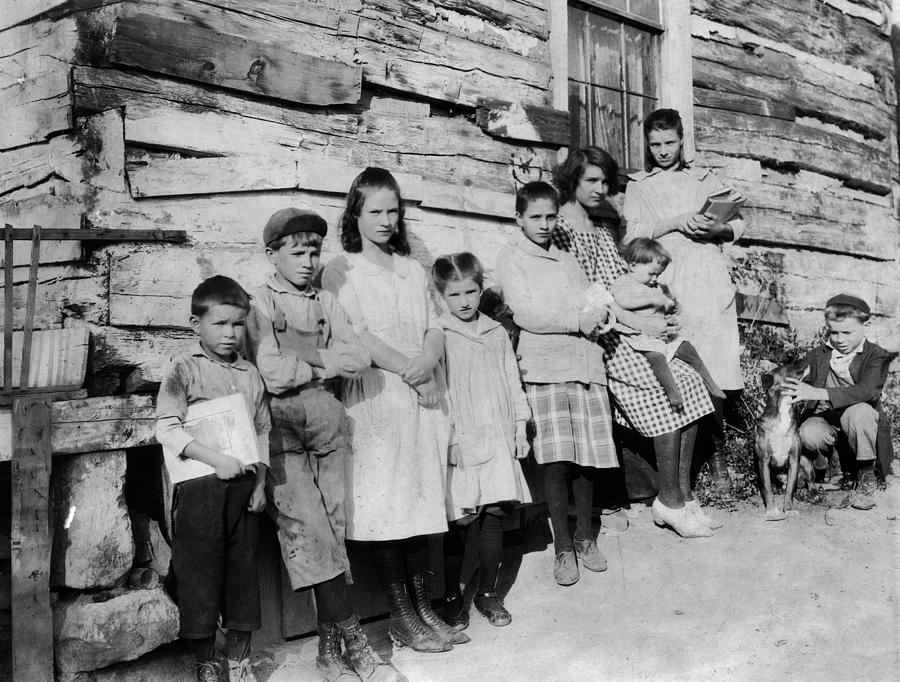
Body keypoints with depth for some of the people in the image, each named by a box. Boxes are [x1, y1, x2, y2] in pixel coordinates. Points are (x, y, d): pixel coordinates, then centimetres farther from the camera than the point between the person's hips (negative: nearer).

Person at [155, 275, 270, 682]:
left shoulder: (250, 374, 10)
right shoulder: (183, 370, -3)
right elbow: (167, 428, -12)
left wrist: (260, 482, 5)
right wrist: (217, 460, -19)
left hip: (243, 486, 4)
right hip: (199, 487, -4)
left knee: (243, 569, 10)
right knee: (199, 572, 3)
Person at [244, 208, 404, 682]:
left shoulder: (326, 303, 16)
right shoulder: (261, 302, 3)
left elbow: (359, 358, 2)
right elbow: (273, 374, -11)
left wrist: (309, 360, -6)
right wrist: (327, 364, 0)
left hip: (326, 420, 4)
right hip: (282, 425, -4)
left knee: (331, 527, 0)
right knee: (307, 526, -14)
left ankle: (331, 642, 6)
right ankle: (352, 640, -11)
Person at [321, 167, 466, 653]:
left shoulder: (413, 270, 21)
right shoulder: (340, 271, 3)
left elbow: (433, 326, 12)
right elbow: (356, 336, -7)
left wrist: (428, 360, -9)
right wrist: (407, 369, -13)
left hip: (424, 396, 5)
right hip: (375, 395, -5)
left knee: (421, 500, 5)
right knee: (384, 505, -5)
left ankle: (424, 608, 13)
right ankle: (401, 617, 4)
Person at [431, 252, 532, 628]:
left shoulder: (497, 333, 12)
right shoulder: (438, 337, -3)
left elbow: (512, 381, 17)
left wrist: (520, 426, 14)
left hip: (498, 438, 4)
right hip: (460, 441, -4)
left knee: (495, 514, 5)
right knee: (460, 520, -2)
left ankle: (488, 593, 20)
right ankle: (452, 598, 14)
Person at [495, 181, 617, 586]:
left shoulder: (568, 262, 23)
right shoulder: (510, 260, 6)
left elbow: (596, 305, 18)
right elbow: (525, 313, -7)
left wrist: (599, 316, -6)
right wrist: (578, 320, -9)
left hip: (585, 363, 5)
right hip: (544, 368, -5)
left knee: (587, 458, 3)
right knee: (555, 461, -10)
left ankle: (585, 538, 20)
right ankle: (562, 548, 3)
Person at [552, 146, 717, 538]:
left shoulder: (602, 230, 23)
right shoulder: (561, 230, -4)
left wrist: (657, 317, 7)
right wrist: (638, 323, -18)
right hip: (600, 333, -8)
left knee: (689, 380, -10)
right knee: (666, 388, -20)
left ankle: (683, 494, -5)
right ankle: (669, 502, -8)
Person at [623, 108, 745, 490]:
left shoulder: (705, 180, 23)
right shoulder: (638, 186, 19)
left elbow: (738, 224, 19)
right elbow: (630, 233, 3)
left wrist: (719, 229, -4)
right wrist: (676, 222, -10)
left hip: (708, 280, 1)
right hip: (664, 282, -1)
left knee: (712, 371, -9)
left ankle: (716, 450, 3)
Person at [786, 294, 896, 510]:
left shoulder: (877, 356, -7)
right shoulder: (816, 356, 5)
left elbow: (867, 391, -26)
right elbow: (799, 386, 7)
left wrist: (818, 393, -37)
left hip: (856, 421, -1)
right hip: (824, 418, 1)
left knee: (860, 411, -37)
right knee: (809, 434, -34)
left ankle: (866, 475, -13)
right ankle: (829, 460, 3)